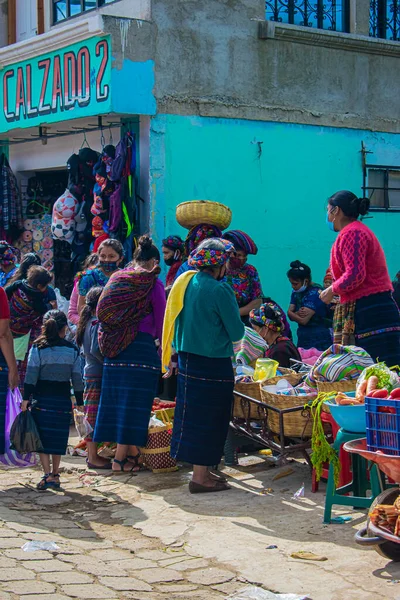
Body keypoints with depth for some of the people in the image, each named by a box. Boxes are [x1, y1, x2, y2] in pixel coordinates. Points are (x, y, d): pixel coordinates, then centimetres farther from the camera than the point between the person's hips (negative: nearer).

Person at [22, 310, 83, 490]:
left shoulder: (37, 348, -4)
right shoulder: (72, 350, 2)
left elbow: (31, 375, -8)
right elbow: (77, 379, 3)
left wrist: (26, 398, -3)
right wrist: (79, 402, 10)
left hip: (41, 399, -2)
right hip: (63, 400, 2)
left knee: (43, 438, 2)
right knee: (58, 439, 11)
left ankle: (47, 475, -9)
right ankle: (55, 475, 16)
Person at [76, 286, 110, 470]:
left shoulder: (88, 322, 14)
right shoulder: (97, 324, -14)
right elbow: (96, 349, -22)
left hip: (90, 372, 9)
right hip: (97, 374, -9)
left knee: (91, 415, 14)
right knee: (95, 415, -5)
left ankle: (91, 453, 21)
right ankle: (93, 457, 0)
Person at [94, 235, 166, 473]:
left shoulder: (117, 279, 11)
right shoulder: (153, 283, -4)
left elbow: (104, 314, 14)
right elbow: (160, 320, 0)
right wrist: (160, 345, 13)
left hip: (114, 346, 6)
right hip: (142, 345, -6)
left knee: (119, 398, 10)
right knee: (134, 402, -1)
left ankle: (133, 451, 18)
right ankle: (121, 457, -1)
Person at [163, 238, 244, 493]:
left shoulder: (185, 282, 7)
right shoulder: (219, 290, -16)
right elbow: (236, 332, -11)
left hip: (187, 358, 8)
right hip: (213, 364, -8)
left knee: (195, 415, 14)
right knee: (209, 418, 0)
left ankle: (203, 471, 23)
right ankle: (201, 477, 4)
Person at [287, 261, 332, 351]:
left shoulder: (315, 293, -15)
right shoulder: (296, 292, 10)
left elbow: (303, 320, -20)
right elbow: (290, 313, 1)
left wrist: (294, 314, -3)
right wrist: (298, 313, -20)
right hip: (303, 338, 7)